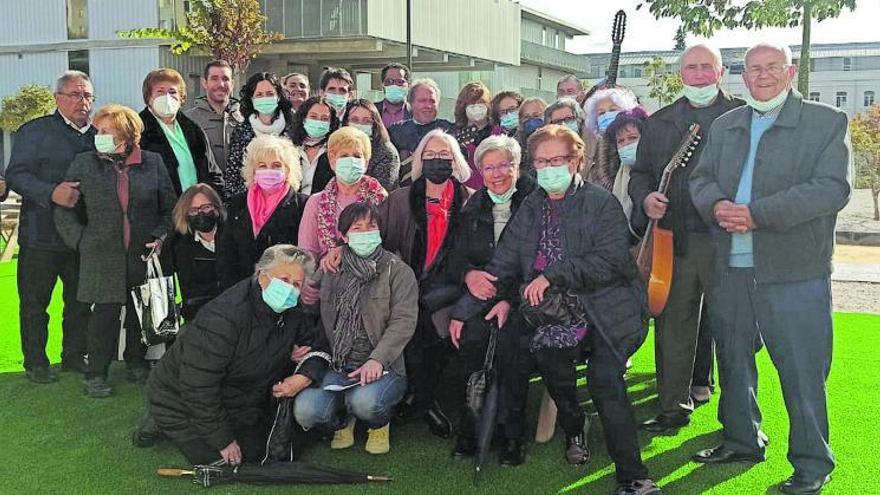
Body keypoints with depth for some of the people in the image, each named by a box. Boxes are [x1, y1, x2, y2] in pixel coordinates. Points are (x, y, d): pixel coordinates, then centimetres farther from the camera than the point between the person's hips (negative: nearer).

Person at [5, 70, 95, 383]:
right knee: (34, 303, 5)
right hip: (41, 236, -4)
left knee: (81, 302, 13)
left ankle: (74, 356, 27)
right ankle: (35, 363, 17)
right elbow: (16, 175, -12)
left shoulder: (99, 135, 12)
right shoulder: (34, 131, -3)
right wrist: (51, 193, -29)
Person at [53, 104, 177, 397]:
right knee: (105, 313, -3)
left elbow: (170, 207, 8)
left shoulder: (152, 163, 3)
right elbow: (64, 210, 7)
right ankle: (96, 376, 8)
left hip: (144, 254, 1)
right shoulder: (84, 164, 3)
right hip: (103, 257, -1)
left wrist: (160, 237, -5)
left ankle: (137, 363, 30)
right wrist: (82, 241, -1)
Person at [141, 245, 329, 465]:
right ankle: (160, 423, 12)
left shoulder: (293, 313, -11)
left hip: (240, 402, 7)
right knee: (218, 460, -10)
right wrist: (223, 440, -25)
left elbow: (319, 345, 4)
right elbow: (197, 387, -33)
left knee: (255, 455, 10)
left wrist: (304, 377, -20)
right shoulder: (223, 318, -36)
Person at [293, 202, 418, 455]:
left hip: (383, 367, -3)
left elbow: (404, 321, -11)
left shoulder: (398, 271, 0)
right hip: (337, 367, 3)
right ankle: (342, 422, 16)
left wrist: (377, 360, -23)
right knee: (305, 411, -22)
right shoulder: (331, 270, 12)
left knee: (364, 401, -34)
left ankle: (379, 425, 6)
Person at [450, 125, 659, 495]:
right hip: (551, 313, 5)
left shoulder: (602, 203, -1)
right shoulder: (530, 210, 14)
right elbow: (501, 267, 13)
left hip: (605, 310, -4)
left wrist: (552, 275, -18)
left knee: (604, 378, -25)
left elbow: (612, 260, -14)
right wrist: (463, 311, 7)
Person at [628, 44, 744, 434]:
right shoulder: (658, 123, 14)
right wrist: (645, 198, -3)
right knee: (673, 326, 7)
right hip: (674, 241, 3)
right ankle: (673, 407, 20)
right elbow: (639, 173, 17)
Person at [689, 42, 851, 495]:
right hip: (729, 269, 5)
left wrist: (756, 213, -20)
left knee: (802, 371, -1)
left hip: (794, 271, -5)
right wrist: (717, 206, -14)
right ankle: (741, 441, 34)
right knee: (733, 360, 16)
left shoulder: (828, 122, -2)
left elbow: (833, 188, -13)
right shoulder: (724, 126, 14)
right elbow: (701, 179, 11)